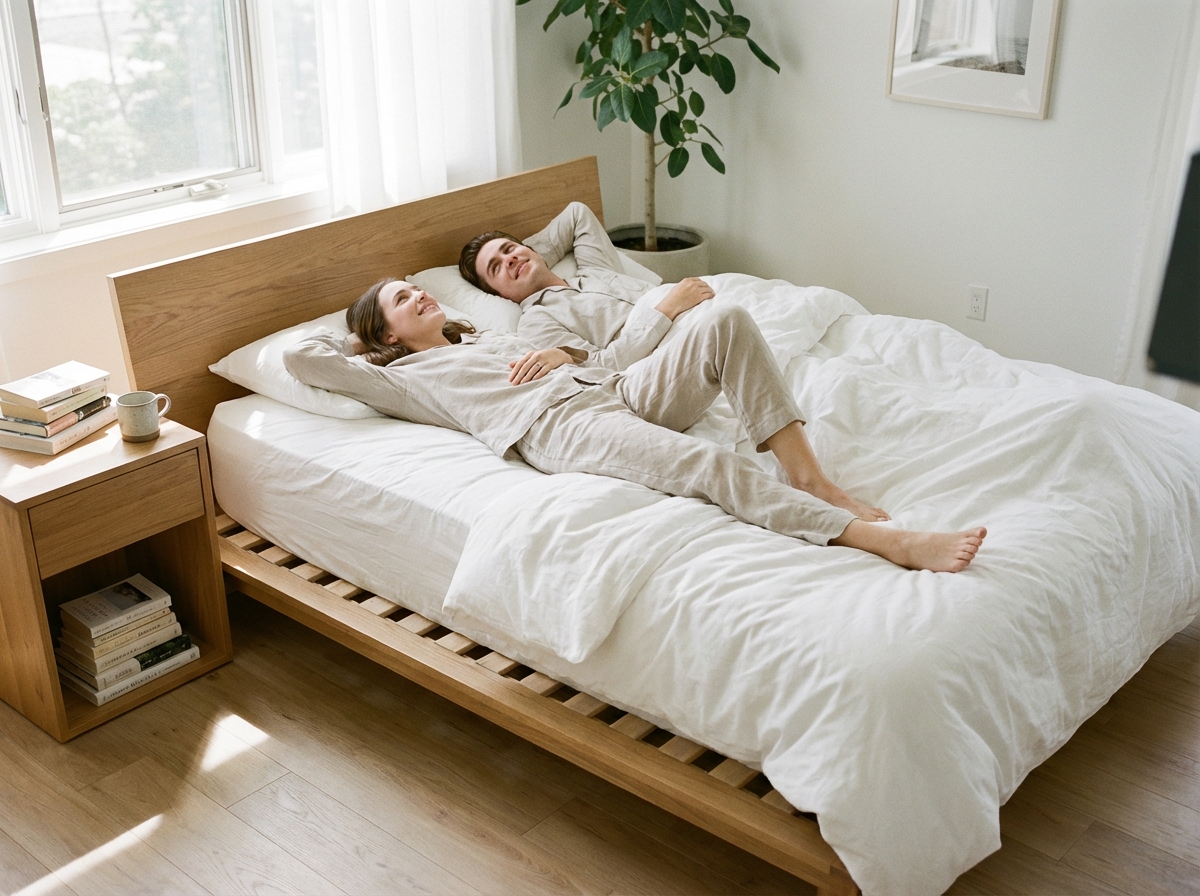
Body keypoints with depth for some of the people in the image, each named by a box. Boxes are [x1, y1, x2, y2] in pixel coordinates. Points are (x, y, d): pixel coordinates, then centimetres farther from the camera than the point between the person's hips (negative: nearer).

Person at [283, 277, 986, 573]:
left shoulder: (490, 337, 38)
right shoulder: (408, 376, 19)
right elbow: (302, 358, 13)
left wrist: (557, 353, 10)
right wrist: (350, 337, 32)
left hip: (619, 390, 8)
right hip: (560, 426, -8)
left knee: (728, 323, -19)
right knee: (712, 465, -35)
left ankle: (810, 478, -24)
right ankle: (890, 541, -43)